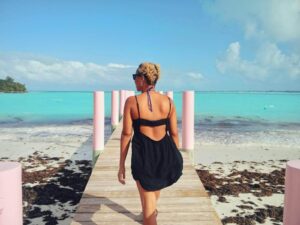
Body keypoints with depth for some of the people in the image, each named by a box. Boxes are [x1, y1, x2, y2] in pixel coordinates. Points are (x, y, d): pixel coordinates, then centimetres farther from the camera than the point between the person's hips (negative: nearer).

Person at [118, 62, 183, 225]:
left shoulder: (132, 101, -13)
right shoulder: (168, 101, -4)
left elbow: (126, 134, -11)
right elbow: (174, 133, 1)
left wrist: (121, 165, -2)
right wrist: (175, 159, 14)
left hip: (143, 154, -4)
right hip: (165, 152, 5)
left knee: (148, 202, 10)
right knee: (156, 181, 37)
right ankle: (152, 210, 63)